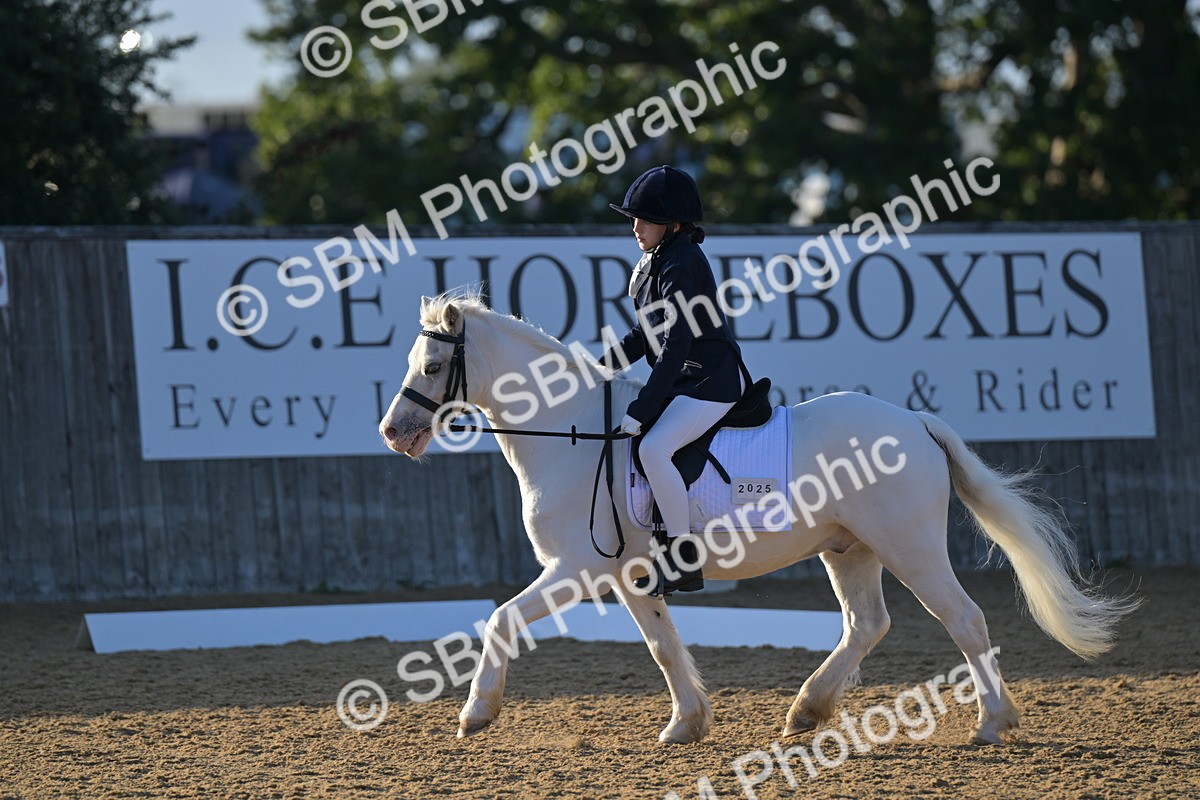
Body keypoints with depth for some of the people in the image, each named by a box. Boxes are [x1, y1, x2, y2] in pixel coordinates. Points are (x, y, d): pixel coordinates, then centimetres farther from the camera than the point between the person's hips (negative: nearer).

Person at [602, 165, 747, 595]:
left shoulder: (682, 264, -19)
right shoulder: (653, 262, 12)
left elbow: (674, 347, -24)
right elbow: (645, 335, 22)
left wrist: (641, 411, -25)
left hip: (711, 382, -11)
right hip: (681, 381, 11)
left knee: (653, 448, -29)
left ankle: (684, 562, -23)